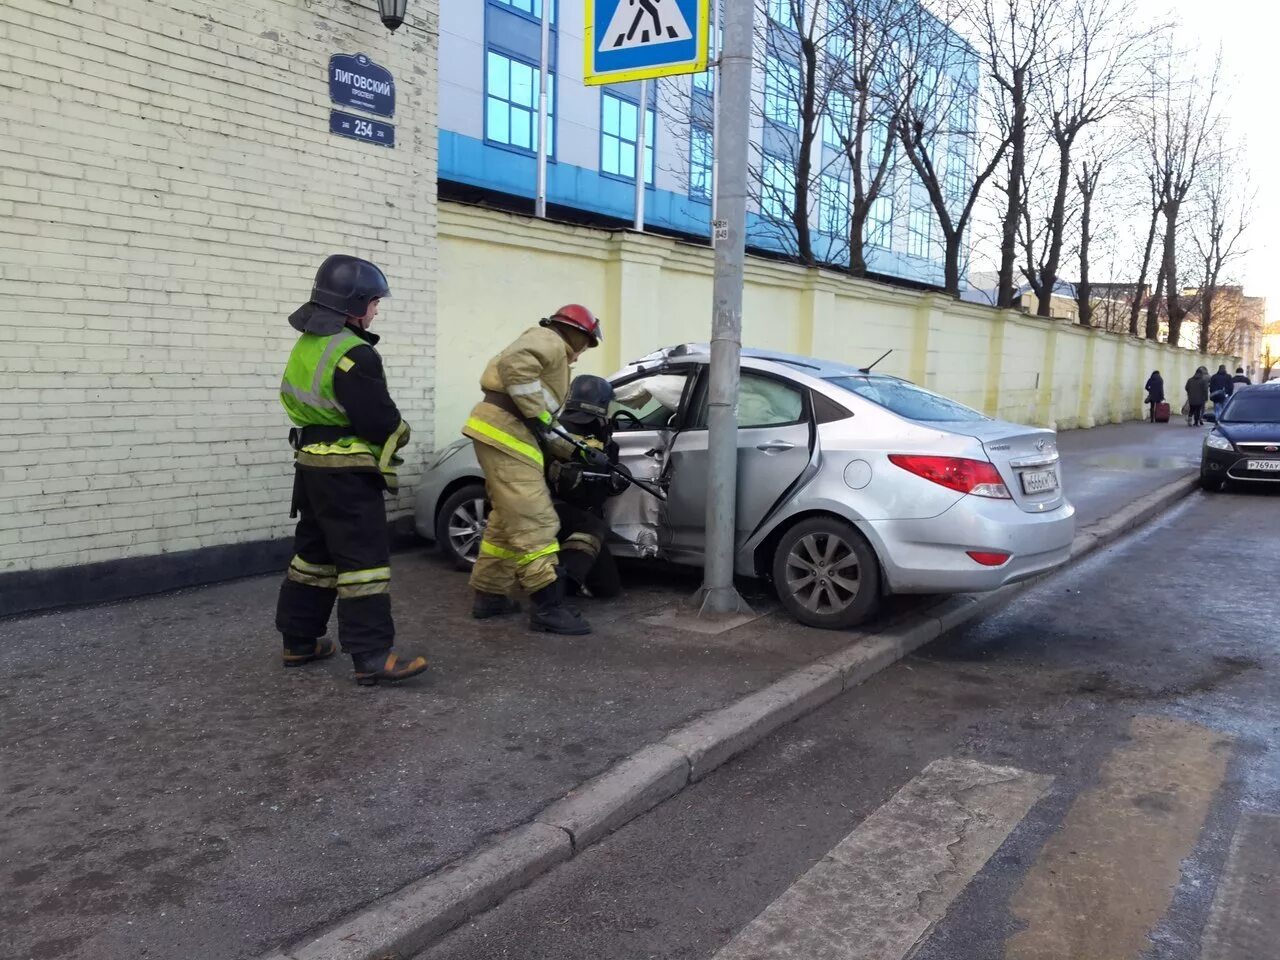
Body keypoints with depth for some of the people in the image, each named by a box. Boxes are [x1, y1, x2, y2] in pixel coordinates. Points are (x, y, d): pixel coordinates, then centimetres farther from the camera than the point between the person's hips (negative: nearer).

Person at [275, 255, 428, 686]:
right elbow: (381, 421, -20)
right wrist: (400, 433, 2)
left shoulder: (306, 347, 11)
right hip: (347, 472, -10)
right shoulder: (353, 355, -19)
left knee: (315, 552, 18)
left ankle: (299, 641, 26)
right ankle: (372, 658, -8)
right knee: (364, 559, -8)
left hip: (313, 465, 10)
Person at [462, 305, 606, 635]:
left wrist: (579, 453, 17)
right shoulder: (548, 341, -1)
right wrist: (536, 414, -19)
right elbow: (514, 363, -24)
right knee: (535, 522, -12)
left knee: (507, 521, 17)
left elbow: (545, 428, 26)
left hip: (505, 434, 11)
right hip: (505, 432, -11)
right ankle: (548, 606, -12)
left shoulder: (553, 357, 30)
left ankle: (489, 596, 24)